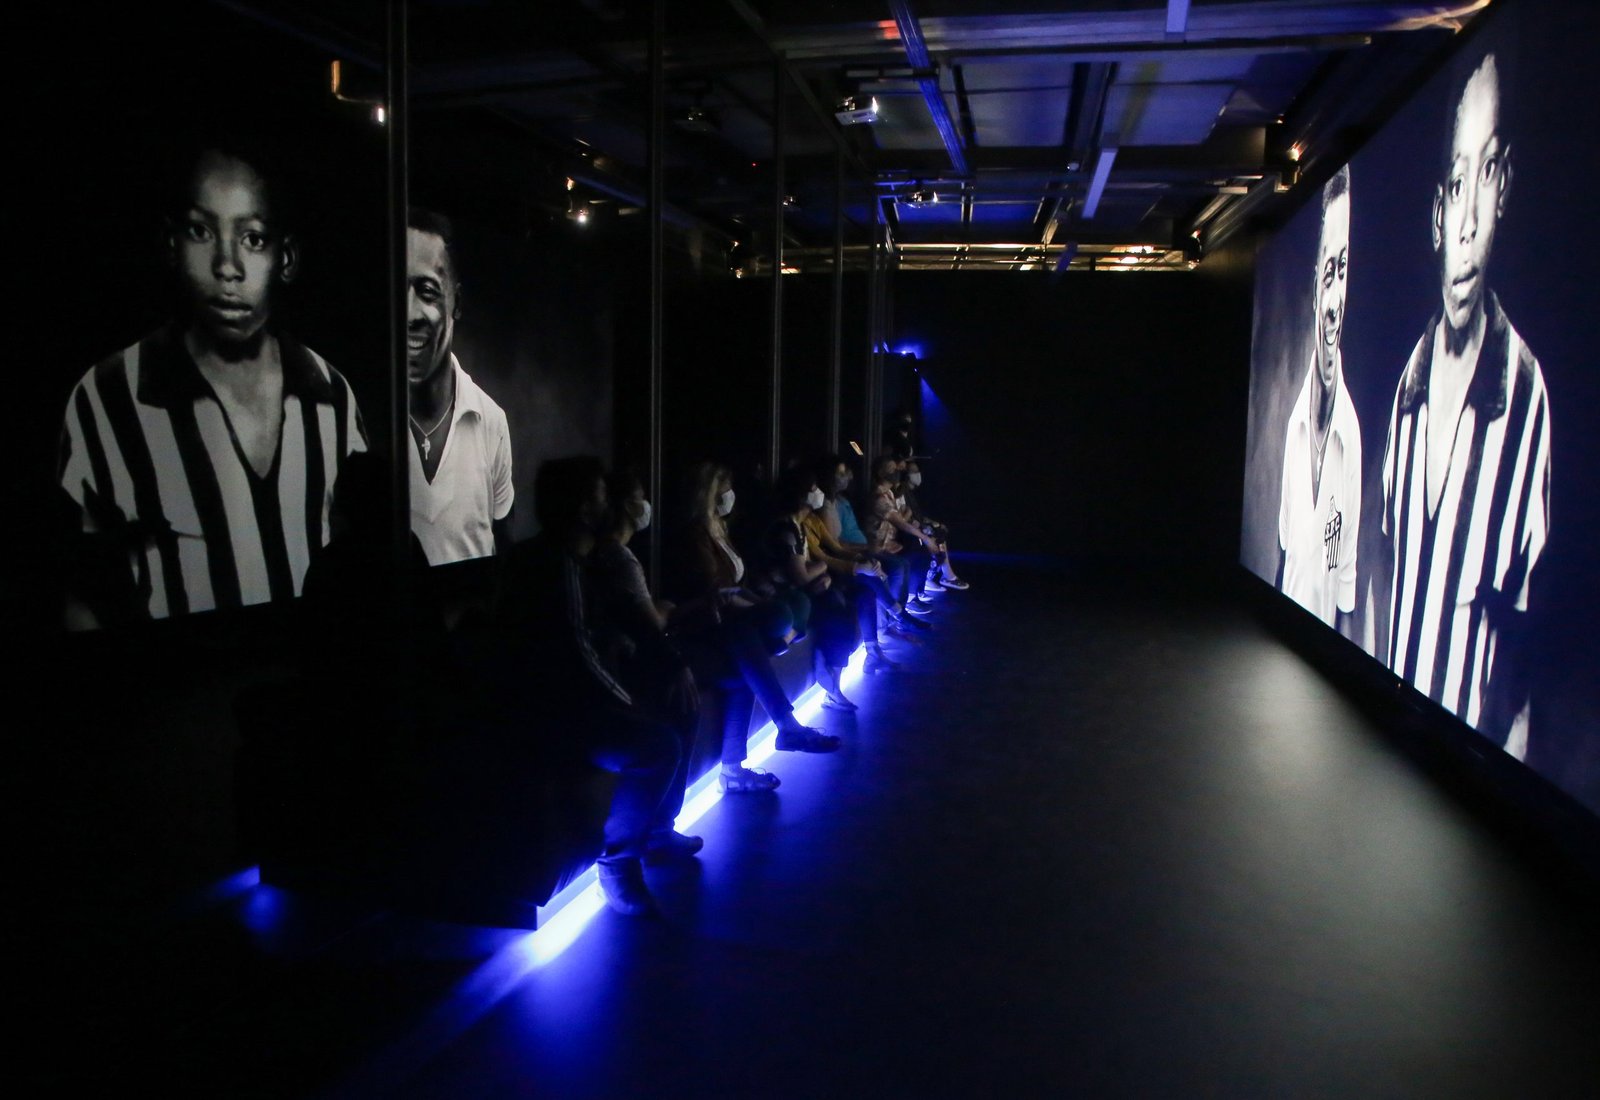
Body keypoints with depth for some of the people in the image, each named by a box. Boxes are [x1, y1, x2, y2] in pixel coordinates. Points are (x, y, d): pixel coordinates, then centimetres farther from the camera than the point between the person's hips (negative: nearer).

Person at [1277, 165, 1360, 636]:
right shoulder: (1295, 420, 0)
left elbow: (1348, 575, -7)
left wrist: (1342, 636, -7)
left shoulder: (1351, 429, -11)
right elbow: (1283, 544, 7)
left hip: (1328, 628, -4)